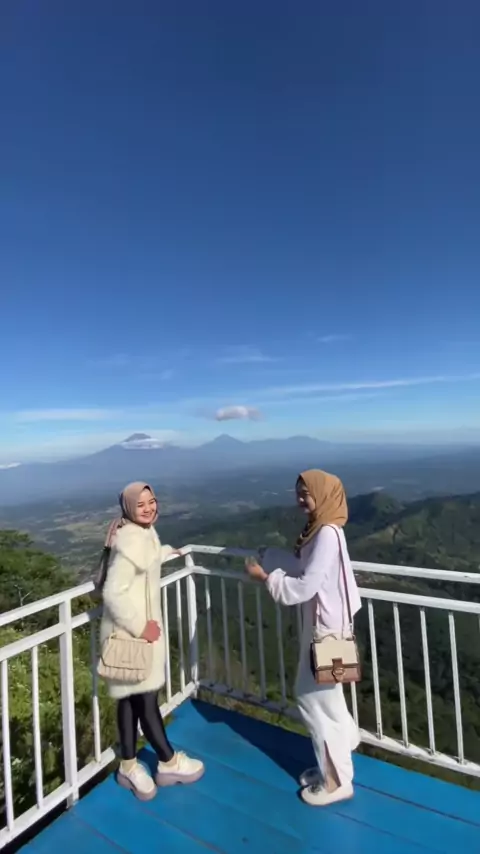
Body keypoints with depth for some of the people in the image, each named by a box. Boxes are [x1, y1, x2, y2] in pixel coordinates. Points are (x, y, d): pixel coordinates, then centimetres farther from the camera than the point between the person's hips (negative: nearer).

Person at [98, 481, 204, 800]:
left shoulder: (144, 533, 4)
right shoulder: (131, 540, -26)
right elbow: (113, 593, -28)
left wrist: (165, 552, 40)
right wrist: (140, 626, -21)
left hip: (142, 625, 9)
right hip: (130, 632, -9)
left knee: (131, 697, 20)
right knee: (146, 697, 9)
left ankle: (129, 767, 36)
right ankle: (169, 763, 28)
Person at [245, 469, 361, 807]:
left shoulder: (328, 534, -26)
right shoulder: (319, 530, 4)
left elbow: (305, 586, -28)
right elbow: (301, 567, 10)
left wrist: (266, 577, -18)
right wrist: (269, 558, 1)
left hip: (325, 629, -9)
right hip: (321, 624, 9)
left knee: (317, 701, 7)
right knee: (322, 697, 23)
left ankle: (337, 782, 26)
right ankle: (333, 766, 42)